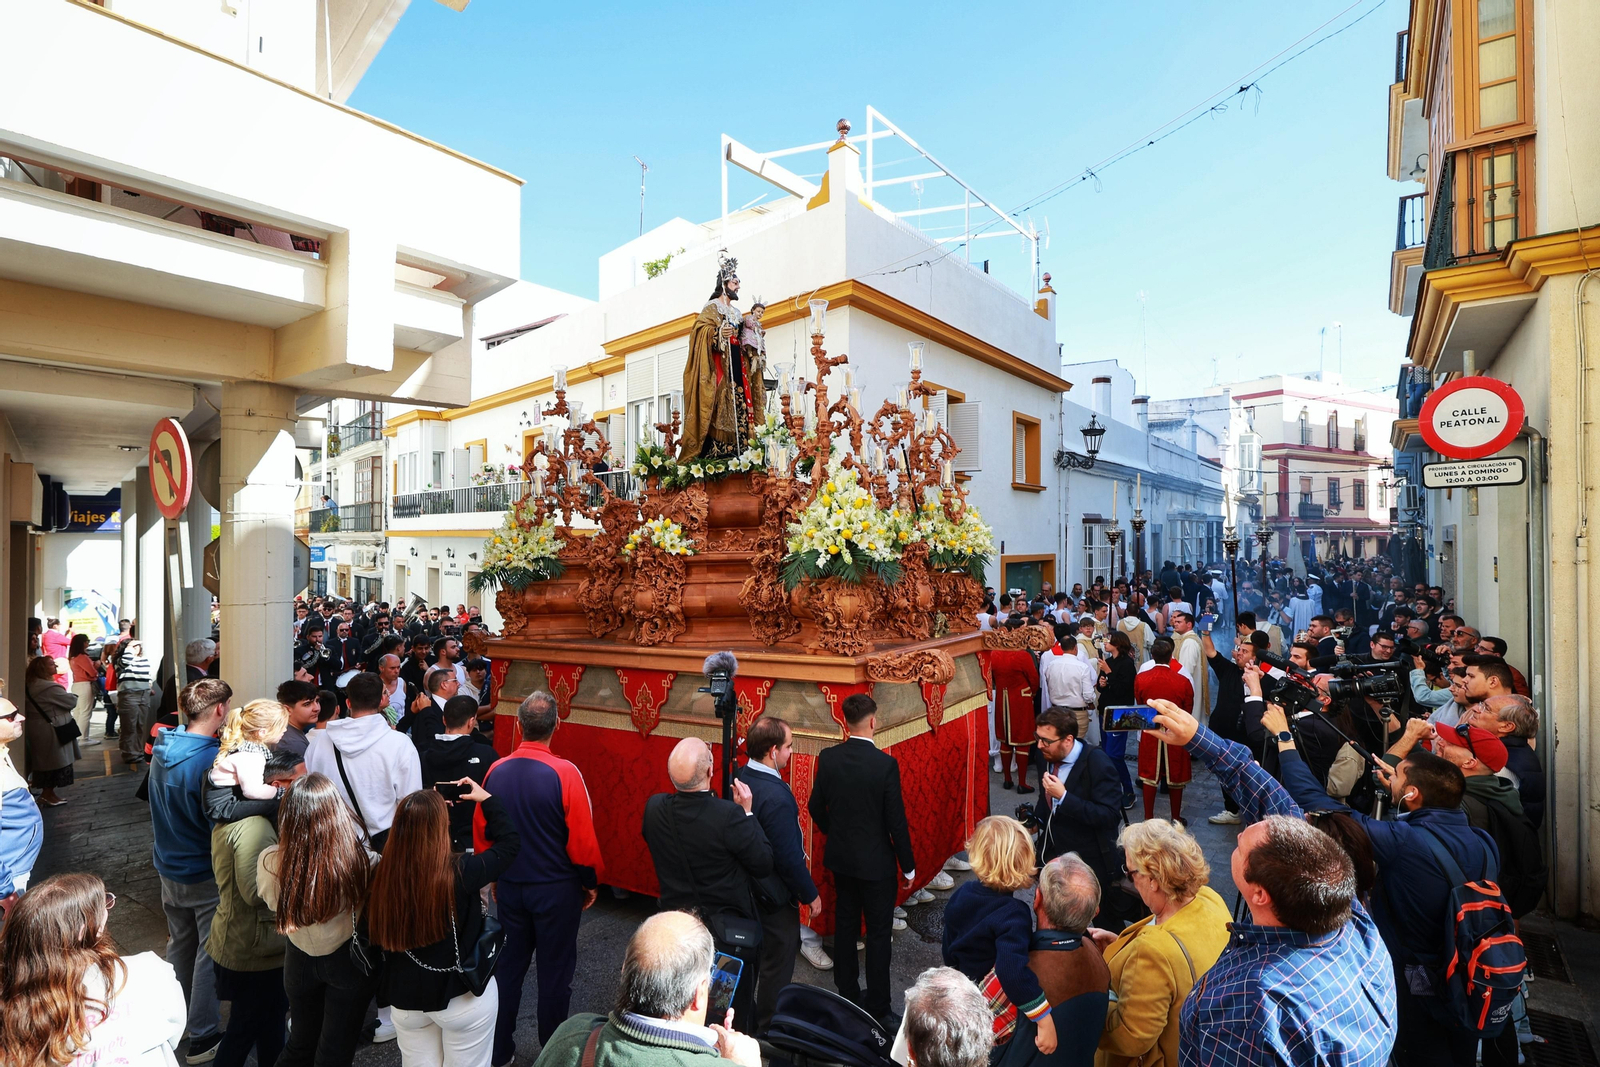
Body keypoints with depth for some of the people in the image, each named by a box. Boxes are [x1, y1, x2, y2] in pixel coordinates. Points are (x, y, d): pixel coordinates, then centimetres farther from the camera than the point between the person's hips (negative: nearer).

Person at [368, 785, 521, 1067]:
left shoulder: (381, 876, -17)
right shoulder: (460, 873, -26)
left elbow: (372, 934, 0)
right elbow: (510, 841, -11)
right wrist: (487, 799, -2)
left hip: (405, 997, 4)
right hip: (463, 995, -4)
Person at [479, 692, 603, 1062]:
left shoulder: (496, 771, -9)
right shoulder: (565, 773, -22)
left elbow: (482, 832, 3)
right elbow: (582, 839, -18)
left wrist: (496, 878, 18)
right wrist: (590, 882, 0)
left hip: (510, 887, 4)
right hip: (557, 888, -3)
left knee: (508, 965, 20)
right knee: (554, 971, 13)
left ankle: (499, 1049, 33)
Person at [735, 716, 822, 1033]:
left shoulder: (740, 778, -8)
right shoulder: (776, 796, -33)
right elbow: (789, 856, -26)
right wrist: (811, 895, -13)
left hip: (747, 885, 9)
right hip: (775, 894, -8)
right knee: (778, 962, 14)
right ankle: (768, 1028, 33)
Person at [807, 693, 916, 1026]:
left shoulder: (828, 758, -11)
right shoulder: (885, 764, -22)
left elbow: (816, 807, -1)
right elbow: (896, 820, -16)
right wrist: (908, 866, -3)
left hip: (840, 857, 4)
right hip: (876, 861, -4)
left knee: (844, 924, 20)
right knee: (878, 933, 12)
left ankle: (847, 995, 36)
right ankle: (877, 1008, 23)